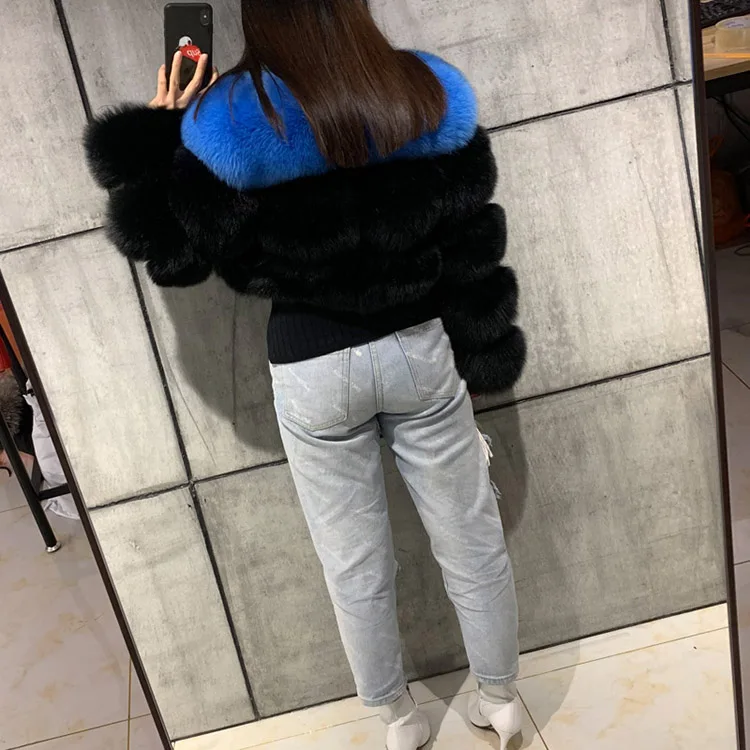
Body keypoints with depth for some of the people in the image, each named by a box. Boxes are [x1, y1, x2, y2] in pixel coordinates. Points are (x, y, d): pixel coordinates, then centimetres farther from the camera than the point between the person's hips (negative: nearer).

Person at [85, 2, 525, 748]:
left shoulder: (224, 123, -15)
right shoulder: (432, 95, -6)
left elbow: (171, 254, -4)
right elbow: (472, 239, -3)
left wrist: (159, 137, 6)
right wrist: (479, 355, 7)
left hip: (311, 369, -1)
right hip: (421, 347, 2)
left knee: (355, 567, 18)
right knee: (471, 543, 19)